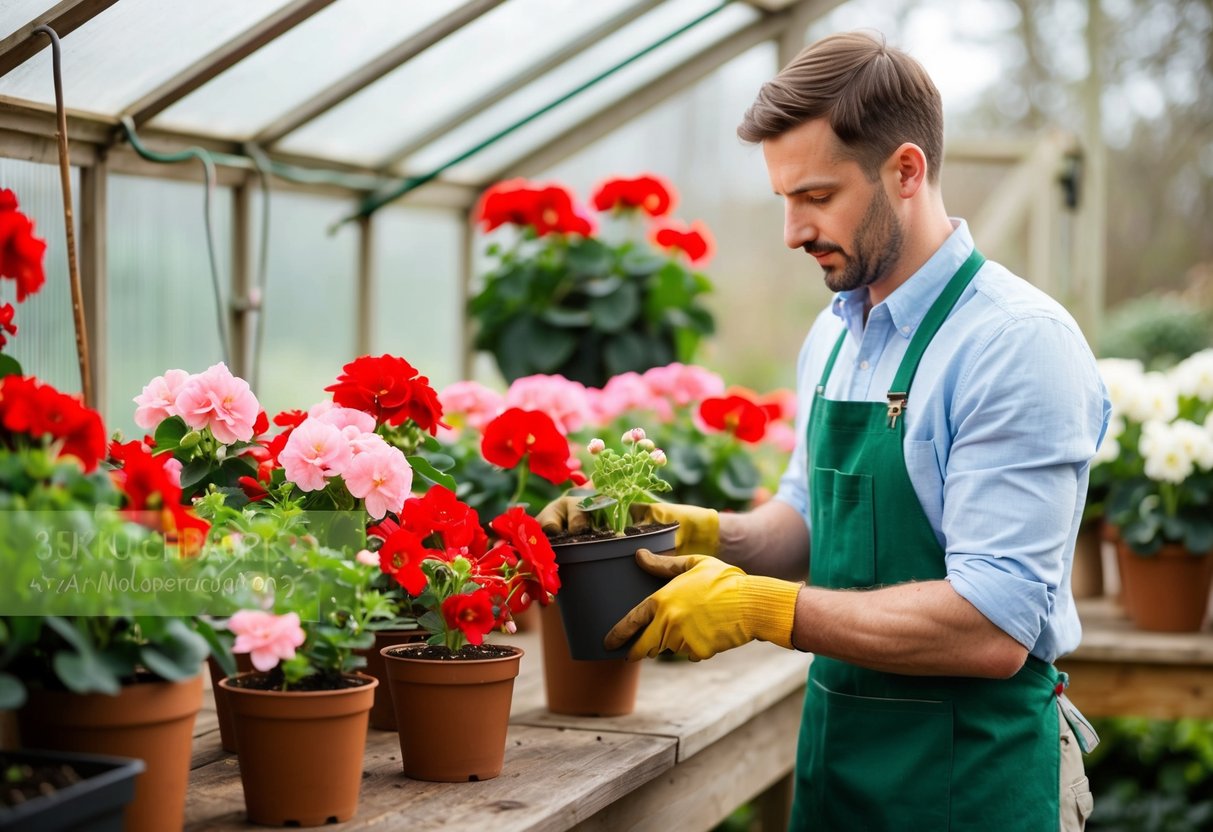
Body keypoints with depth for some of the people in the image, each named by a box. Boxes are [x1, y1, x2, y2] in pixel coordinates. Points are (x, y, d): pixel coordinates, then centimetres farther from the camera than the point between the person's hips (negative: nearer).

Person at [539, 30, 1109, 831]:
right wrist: (704, 532, 1)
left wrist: (758, 607, -23)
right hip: (833, 750, 7)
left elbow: (995, 628, -25)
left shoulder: (1021, 342, -19)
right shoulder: (834, 335, 7)